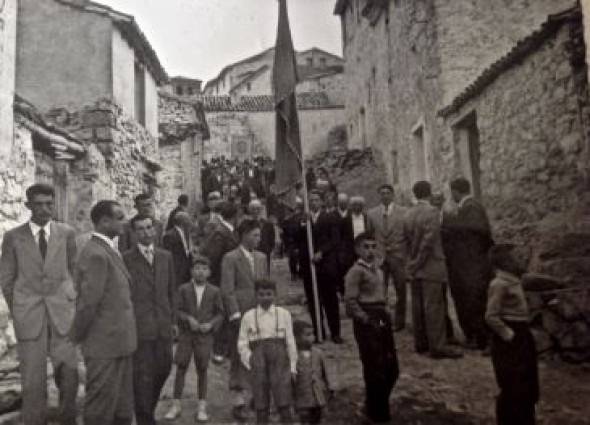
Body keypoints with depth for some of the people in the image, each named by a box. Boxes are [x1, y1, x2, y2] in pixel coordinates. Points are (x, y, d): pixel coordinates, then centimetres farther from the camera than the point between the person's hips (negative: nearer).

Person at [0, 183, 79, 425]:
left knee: (69, 374, 1)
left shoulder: (66, 233, 2)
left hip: (62, 313, 1)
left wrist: (70, 302, 8)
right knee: (33, 380, 4)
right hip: (29, 315, -1)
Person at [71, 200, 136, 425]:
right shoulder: (95, 254, -20)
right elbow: (88, 303, -20)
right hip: (104, 346, -9)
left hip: (120, 343, 9)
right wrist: (77, 337, -7)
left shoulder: (110, 251, 11)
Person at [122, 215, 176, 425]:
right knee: (143, 376, 1)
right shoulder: (126, 258, -5)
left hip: (163, 325, 5)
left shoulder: (166, 257, 9)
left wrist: (172, 318, 10)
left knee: (163, 369, 13)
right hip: (138, 326, -4)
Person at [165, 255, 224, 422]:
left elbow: (220, 314, 3)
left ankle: (202, 407, 15)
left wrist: (210, 324, -14)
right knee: (180, 368, 1)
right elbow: (178, 311, 0)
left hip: (205, 336, 0)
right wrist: (189, 319, -18)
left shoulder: (214, 291, 0)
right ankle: (176, 406, 13)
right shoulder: (184, 289, 1)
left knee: (202, 370, 5)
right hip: (186, 334, 1)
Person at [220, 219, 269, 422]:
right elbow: (227, 290, -11)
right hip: (240, 315, -5)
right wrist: (235, 315, -16)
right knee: (239, 359, 2)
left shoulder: (261, 258, 12)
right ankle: (238, 403, 13)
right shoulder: (230, 258, -6)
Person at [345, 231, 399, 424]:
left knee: (392, 369, 11)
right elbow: (351, 302, -17)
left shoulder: (377, 269, 14)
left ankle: (378, 406, 32)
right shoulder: (356, 271, -11)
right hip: (366, 322, -8)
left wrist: (386, 313, 11)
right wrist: (366, 319, -16)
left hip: (383, 320, 8)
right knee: (375, 371, 0)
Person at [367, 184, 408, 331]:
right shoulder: (371, 213, 7)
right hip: (379, 257, 1)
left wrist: (407, 255, -2)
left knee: (400, 291, 5)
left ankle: (399, 321, 19)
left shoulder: (403, 212, 1)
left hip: (398, 256, -1)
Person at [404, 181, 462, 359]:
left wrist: (413, 263, 14)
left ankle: (420, 343, 20)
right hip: (430, 267, -7)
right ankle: (438, 346, 0)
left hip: (415, 267, 7)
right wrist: (418, 263, -8)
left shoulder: (409, 214, 7)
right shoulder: (431, 211, -13)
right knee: (434, 307, -4)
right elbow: (428, 241, -17)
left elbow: (408, 239, 9)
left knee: (418, 306, 12)